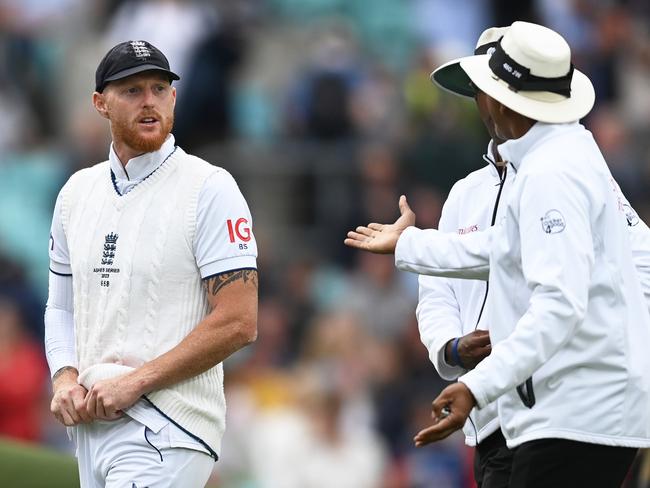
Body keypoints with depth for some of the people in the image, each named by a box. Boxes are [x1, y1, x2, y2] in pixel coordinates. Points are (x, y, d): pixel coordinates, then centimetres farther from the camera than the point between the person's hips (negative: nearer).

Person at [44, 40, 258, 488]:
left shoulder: (209, 188, -7)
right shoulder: (77, 192, 12)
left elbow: (238, 323, -13)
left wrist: (133, 382, -15)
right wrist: (66, 380, 1)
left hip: (166, 433, -6)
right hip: (90, 425, 6)